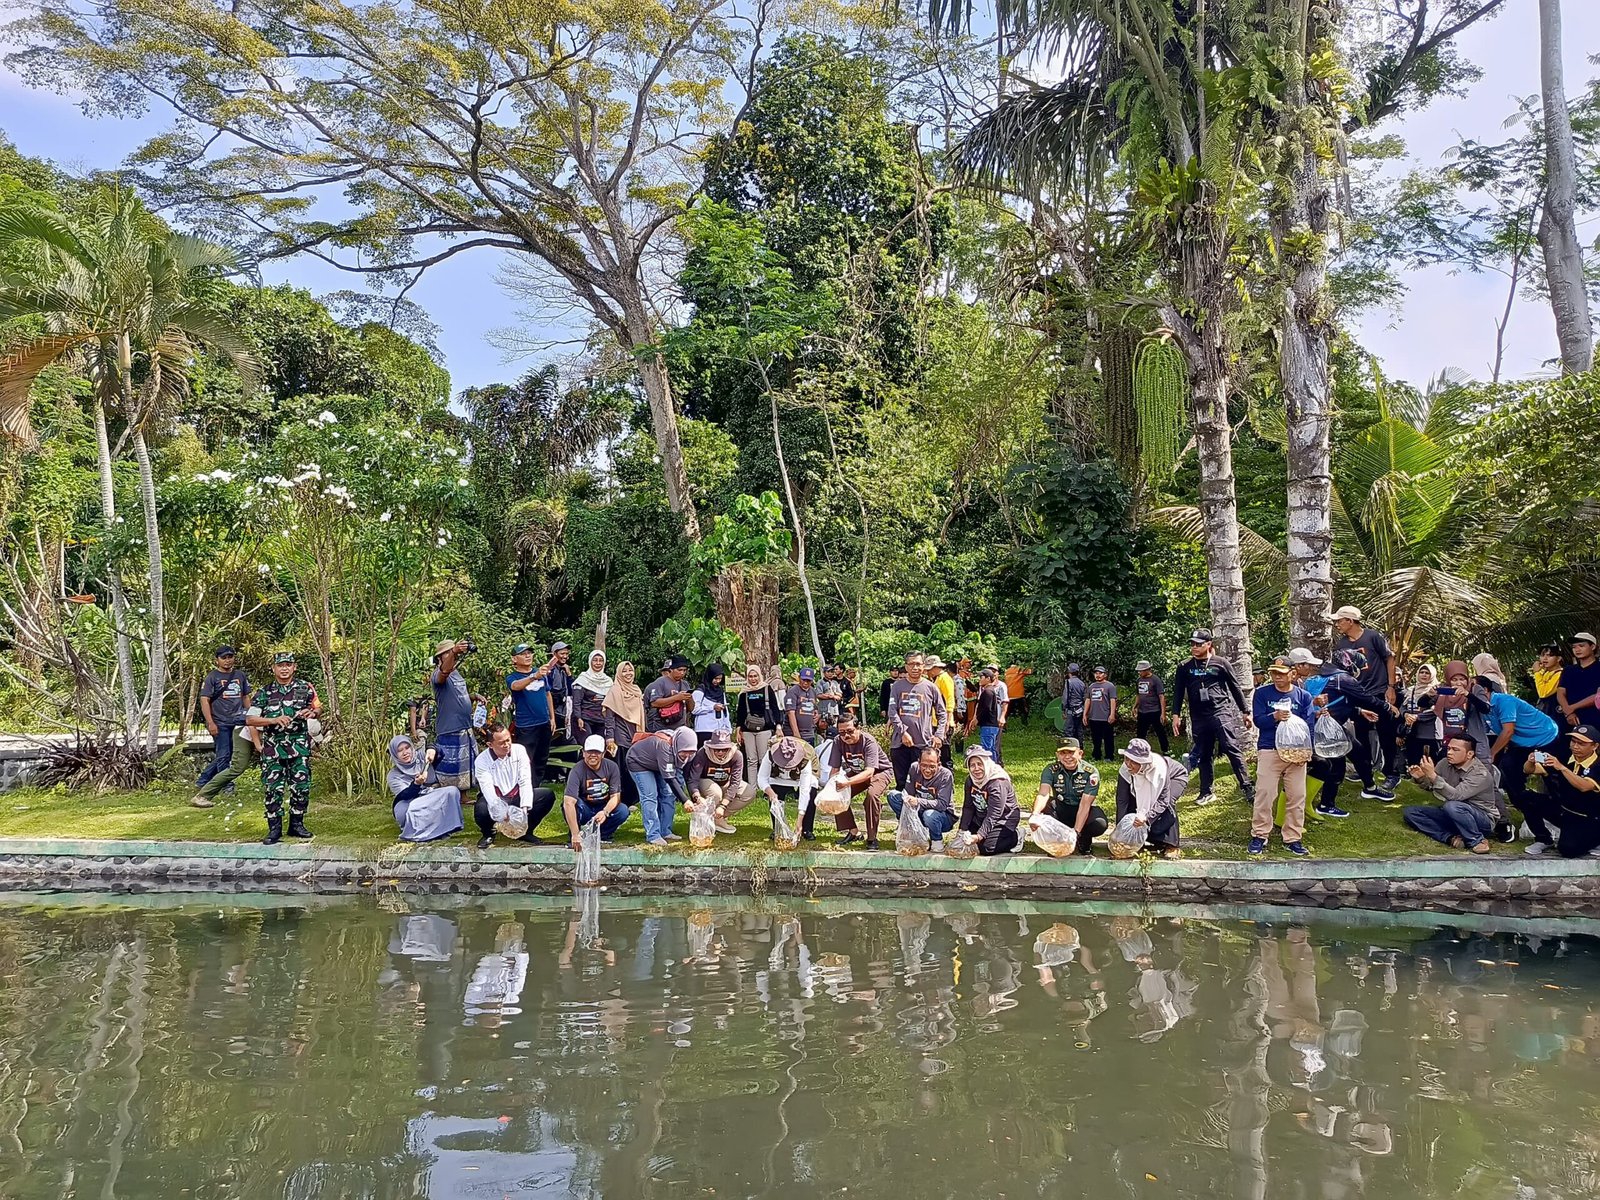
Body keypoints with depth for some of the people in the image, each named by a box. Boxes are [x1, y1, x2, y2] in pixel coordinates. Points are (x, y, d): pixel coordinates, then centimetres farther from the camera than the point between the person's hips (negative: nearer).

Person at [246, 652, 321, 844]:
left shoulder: (305, 688, 4)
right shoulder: (264, 693, 1)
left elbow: (319, 707, 16)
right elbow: (250, 720, -4)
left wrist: (313, 712, -8)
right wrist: (274, 720, -19)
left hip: (299, 746, 1)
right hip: (273, 748, -1)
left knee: (301, 787, 3)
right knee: (272, 788, 0)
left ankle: (296, 824, 18)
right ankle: (274, 829, 9)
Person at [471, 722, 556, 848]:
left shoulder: (519, 750, -7)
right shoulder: (481, 761, -15)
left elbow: (525, 781, -13)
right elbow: (488, 790, -26)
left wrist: (524, 807, -28)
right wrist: (503, 812, -44)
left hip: (516, 797, 3)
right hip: (495, 801, -3)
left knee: (548, 795, -19)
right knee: (481, 811, -37)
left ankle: (526, 831, 3)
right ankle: (488, 834, 2)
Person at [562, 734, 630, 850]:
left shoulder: (611, 767, -13)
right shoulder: (577, 770, -25)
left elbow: (615, 796, -13)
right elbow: (569, 802, -37)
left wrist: (605, 812, -37)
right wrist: (575, 835, -47)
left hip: (604, 809, 2)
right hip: (584, 811, -2)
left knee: (623, 811, -28)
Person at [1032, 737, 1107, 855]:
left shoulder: (1091, 772, -17)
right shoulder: (1051, 770, -13)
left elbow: (1085, 804, -24)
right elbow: (1043, 794, -29)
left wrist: (1076, 831, -35)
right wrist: (1035, 814, -50)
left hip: (1085, 811, -1)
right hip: (1061, 811, 1)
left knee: (1100, 824, -34)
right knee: (1044, 804, -29)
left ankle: (1084, 839, 2)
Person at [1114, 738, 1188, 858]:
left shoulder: (1159, 768, -42)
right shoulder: (1125, 770, -30)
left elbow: (1163, 800, -39)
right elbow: (1122, 800, -25)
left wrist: (1146, 817, -54)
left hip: (1175, 777, -4)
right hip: (1147, 781, 5)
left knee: (1168, 803, -31)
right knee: (1131, 800, -16)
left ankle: (1171, 845, -20)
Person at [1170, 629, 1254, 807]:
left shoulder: (1221, 663, 2)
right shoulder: (1184, 667, 9)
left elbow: (1235, 688, 7)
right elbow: (1178, 692, 10)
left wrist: (1245, 711, 9)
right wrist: (1176, 715, 0)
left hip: (1219, 713, -3)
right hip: (1198, 718, 3)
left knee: (1232, 749, -13)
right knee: (1204, 755, 9)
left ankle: (1247, 787, -10)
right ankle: (1206, 792, 17)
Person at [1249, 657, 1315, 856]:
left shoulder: (1303, 696, 6)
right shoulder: (1262, 693, 2)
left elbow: (1309, 725, 2)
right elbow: (1258, 720, -4)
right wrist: (1275, 717, -24)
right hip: (1269, 751, -2)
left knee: (1297, 797, 4)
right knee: (1264, 794, -5)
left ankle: (1292, 838, 14)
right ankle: (1259, 836, 6)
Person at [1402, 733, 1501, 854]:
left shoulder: (1481, 774, -23)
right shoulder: (1446, 764, -5)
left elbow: (1455, 796, -36)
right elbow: (1430, 786, 7)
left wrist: (1433, 775, -43)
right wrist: (1421, 778, -16)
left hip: (1483, 819, -7)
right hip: (1453, 815, 7)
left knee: (1452, 806, -39)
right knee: (1409, 811, -7)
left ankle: (1477, 840, -15)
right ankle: (1451, 837, -20)